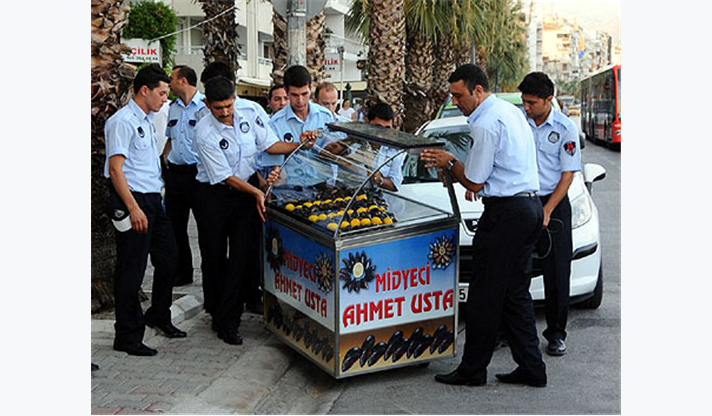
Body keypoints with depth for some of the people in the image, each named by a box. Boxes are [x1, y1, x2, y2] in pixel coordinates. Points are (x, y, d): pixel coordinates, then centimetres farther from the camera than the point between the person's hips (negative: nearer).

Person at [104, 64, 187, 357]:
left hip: (153, 200, 10)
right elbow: (115, 168, -18)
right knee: (131, 271, -3)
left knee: (168, 258, 16)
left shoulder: (146, 121, 17)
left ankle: (158, 316, 35)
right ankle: (127, 337, 6)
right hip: (133, 201, -9)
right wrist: (133, 208, -24)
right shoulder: (123, 121, -12)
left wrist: (156, 199, 19)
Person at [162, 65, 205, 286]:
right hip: (174, 174, 7)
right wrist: (163, 160, 13)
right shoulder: (173, 108, 13)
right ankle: (182, 272, 23)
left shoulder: (205, 106, -8)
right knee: (175, 225, 11)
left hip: (197, 173, -7)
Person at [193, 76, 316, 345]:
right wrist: (257, 192, -23)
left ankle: (228, 322, -1)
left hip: (248, 189, 3)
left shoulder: (249, 114, -4)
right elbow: (226, 176, -17)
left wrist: (299, 145, -12)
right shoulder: (204, 133, -17)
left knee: (240, 257, -4)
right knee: (215, 258, 5)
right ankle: (218, 310, 26)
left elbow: (269, 144, 3)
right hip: (216, 194, -2)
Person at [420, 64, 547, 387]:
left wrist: (449, 163, 6)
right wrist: (451, 164, 19)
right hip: (530, 206, 10)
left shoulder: (486, 124, -14)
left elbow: (474, 183, -11)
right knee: (516, 291, 14)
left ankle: (473, 370, 8)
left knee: (485, 294, -1)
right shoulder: (512, 111, 16)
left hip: (505, 212, -10)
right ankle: (531, 368, 16)